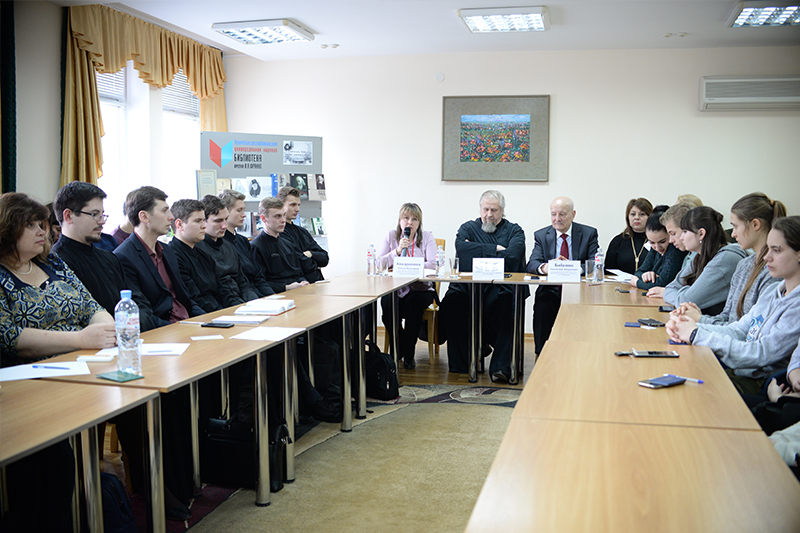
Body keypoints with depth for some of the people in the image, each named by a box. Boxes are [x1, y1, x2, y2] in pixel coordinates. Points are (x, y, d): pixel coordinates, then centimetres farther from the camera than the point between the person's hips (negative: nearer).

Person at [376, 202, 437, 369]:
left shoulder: (427, 237, 6)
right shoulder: (391, 235, 9)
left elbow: (432, 264, -9)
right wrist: (397, 252, -13)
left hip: (420, 288, -1)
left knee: (414, 302, -33)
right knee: (387, 302, -31)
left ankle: (408, 354, -17)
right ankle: (396, 351, -9)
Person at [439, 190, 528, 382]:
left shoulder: (514, 230, 15)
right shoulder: (468, 228, 18)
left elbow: (512, 254, -7)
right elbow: (461, 248, -5)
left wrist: (478, 251, -3)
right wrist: (494, 249, -4)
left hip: (500, 288, -1)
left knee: (507, 303, -34)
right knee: (450, 302, -29)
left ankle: (500, 366, -29)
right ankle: (461, 362, -15)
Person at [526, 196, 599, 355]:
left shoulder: (589, 233, 7)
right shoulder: (541, 235, 11)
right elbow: (531, 264, -3)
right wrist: (544, 267, -29)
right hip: (551, 291, 1)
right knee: (542, 306, -31)